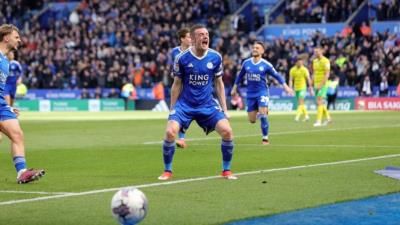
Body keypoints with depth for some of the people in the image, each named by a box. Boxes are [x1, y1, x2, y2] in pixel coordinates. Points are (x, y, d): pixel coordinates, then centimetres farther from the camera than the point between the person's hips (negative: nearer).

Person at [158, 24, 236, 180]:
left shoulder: (215, 57, -3)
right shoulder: (182, 58, -9)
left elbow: (219, 83, 8)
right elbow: (177, 84, 1)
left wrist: (224, 108, 5)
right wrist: (172, 109, 2)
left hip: (207, 105, 2)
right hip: (184, 104, -2)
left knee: (227, 131, -14)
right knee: (170, 132, -20)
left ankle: (226, 171, 5)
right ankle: (167, 171, 1)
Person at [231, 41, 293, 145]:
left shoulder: (266, 65, -7)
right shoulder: (246, 63, 2)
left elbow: (277, 75, 0)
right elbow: (240, 75, 17)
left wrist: (285, 86, -11)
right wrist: (234, 88, 20)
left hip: (262, 92, -3)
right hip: (250, 93, 3)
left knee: (263, 115, -17)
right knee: (252, 120, 3)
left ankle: (265, 138, -4)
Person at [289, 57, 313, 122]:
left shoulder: (304, 70, -6)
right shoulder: (292, 70, 2)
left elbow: (308, 79, -2)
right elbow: (291, 80, 1)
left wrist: (310, 88, -2)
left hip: (303, 88, -4)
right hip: (296, 88, 4)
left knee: (300, 102, -16)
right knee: (300, 103, 10)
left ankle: (297, 116, -21)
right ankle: (306, 116, 23)